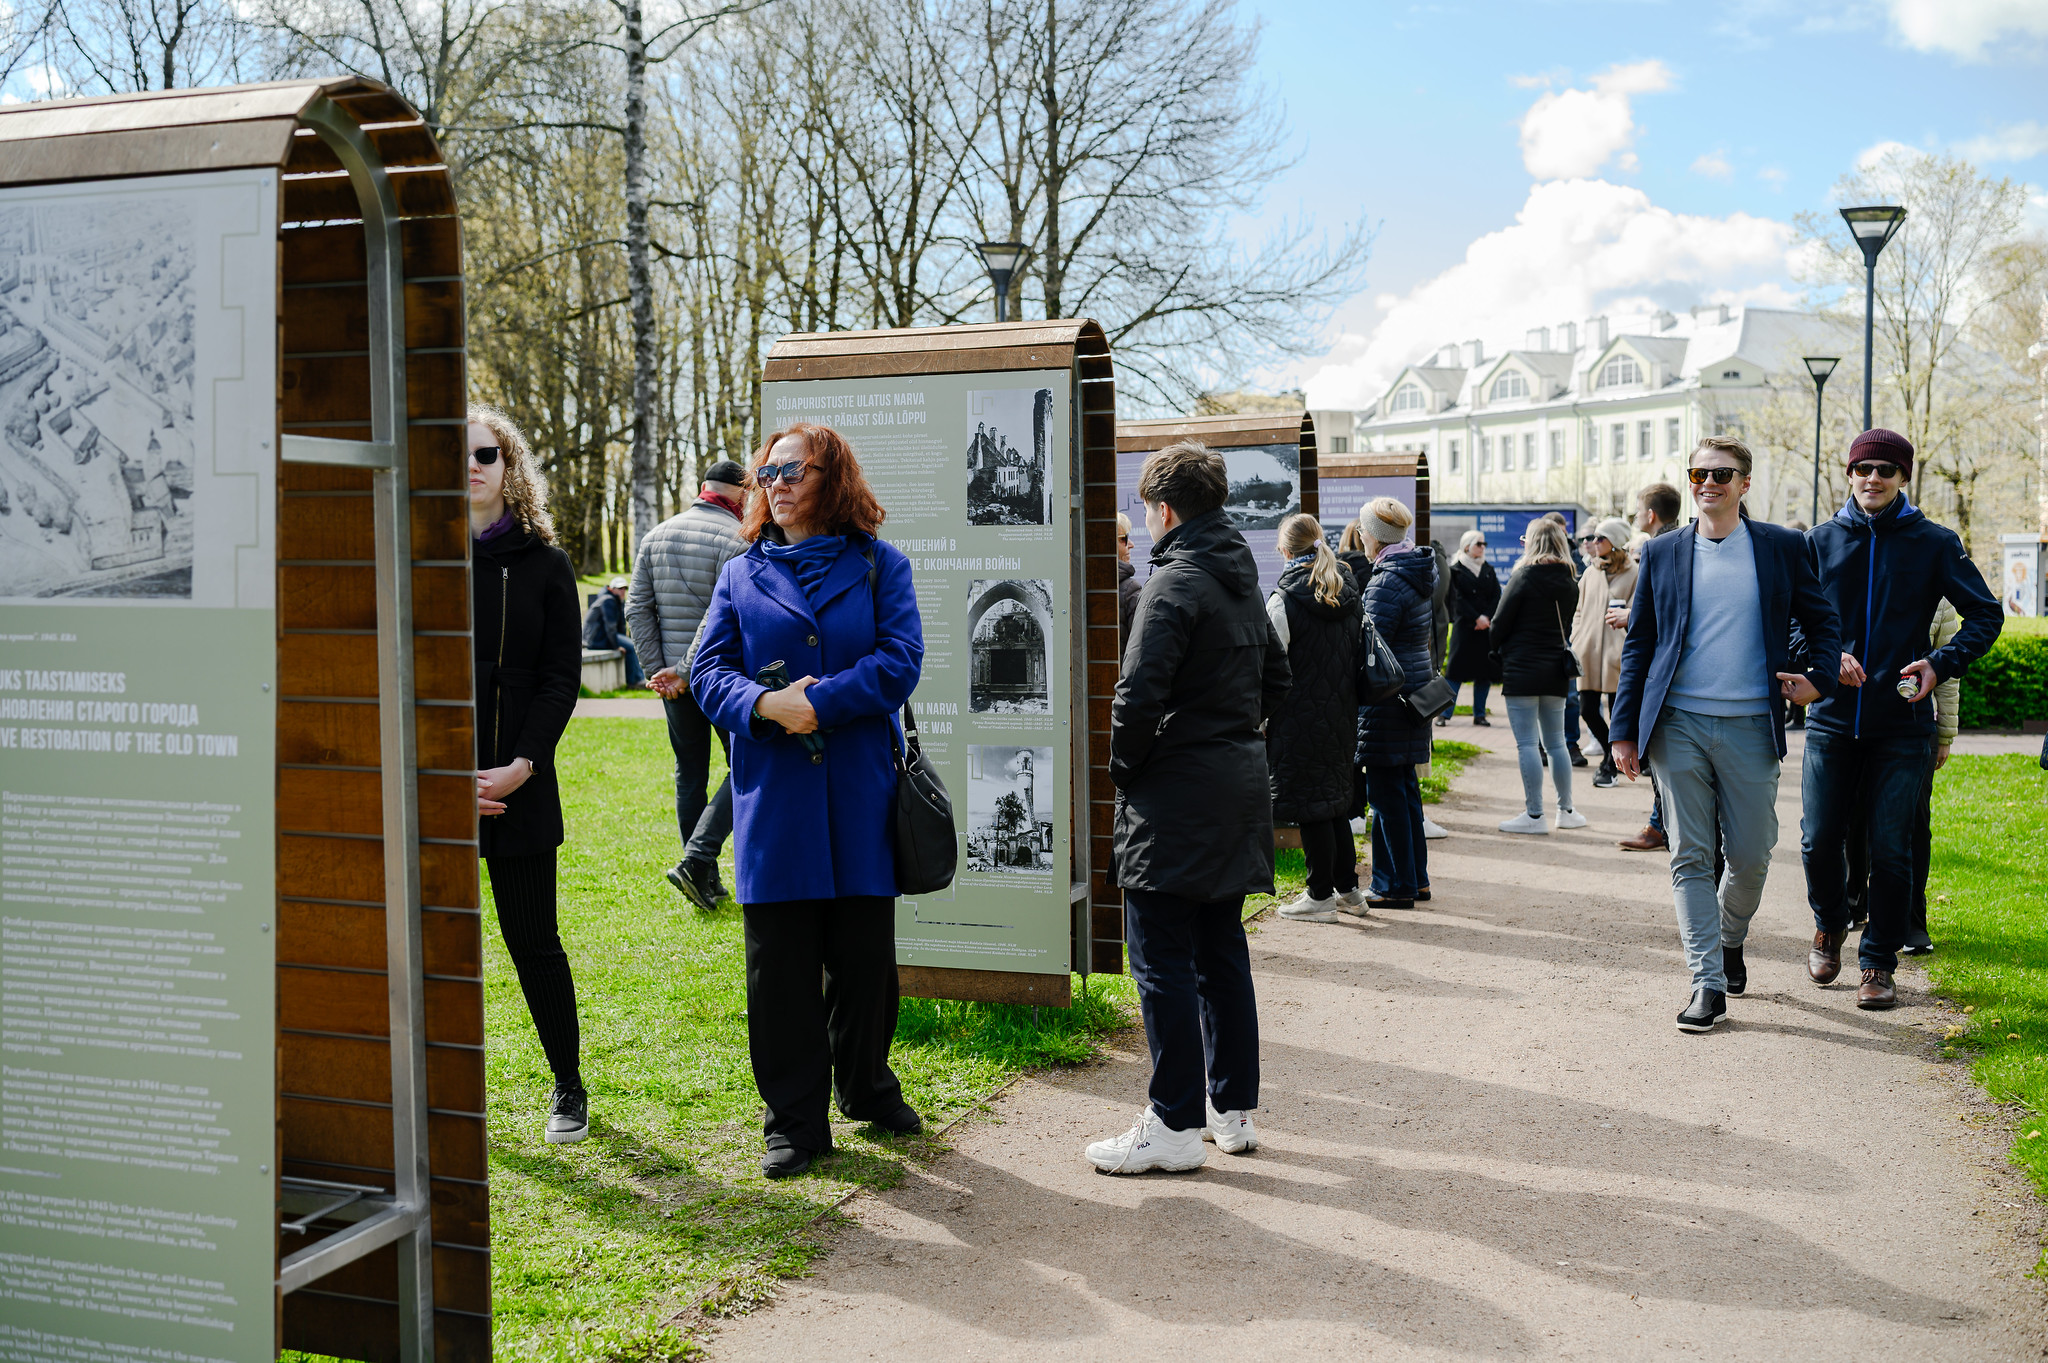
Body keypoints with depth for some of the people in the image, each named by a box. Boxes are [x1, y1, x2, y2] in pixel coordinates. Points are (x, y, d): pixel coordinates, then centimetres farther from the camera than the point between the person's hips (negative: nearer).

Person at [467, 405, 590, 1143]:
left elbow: (561, 677, 2)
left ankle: (568, 1085, 20)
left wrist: (521, 766, -10)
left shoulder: (544, 564, 5)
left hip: (519, 785, -1)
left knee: (532, 939, 4)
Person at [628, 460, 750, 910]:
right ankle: (696, 860, -10)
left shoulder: (656, 535, 9)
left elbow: (636, 608, 5)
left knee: (689, 776, 13)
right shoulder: (737, 539, -10)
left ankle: (707, 883, 18)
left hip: (674, 682, 6)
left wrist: (659, 667, 2)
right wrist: (683, 672, -17)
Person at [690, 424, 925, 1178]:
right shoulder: (741, 575, 10)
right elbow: (709, 671, 4)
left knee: (866, 952, 9)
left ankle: (865, 1085, 32)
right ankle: (795, 1120, 15)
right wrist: (764, 704, -16)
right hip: (773, 796, 1)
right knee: (780, 961, 3)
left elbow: (900, 660, -6)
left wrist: (819, 703, -16)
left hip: (861, 795, -1)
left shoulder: (880, 566, 5)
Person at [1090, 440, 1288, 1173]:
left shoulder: (1174, 583, -15)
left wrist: (1124, 768, -9)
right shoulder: (1245, 580, 12)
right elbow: (1275, 680, 21)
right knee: (1222, 951, 16)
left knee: (1164, 962, -2)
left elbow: (1138, 695, -23)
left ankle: (1176, 1126, 3)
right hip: (1239, 789, 9)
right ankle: (1234, 1109, 23)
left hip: (1177, 799, -9)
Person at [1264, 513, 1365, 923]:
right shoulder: (1349, 594, 8)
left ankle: (1321, 896, 8)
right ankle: (1348, 888, 23)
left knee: (1309, 803, 1)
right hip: (1341, 713, 7)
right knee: (1336, 797, 17)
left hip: (1301, 718, -7)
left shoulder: (1283, 600, -13)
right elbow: (1359, 653, 13)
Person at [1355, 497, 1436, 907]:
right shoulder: (1416, 573, 12)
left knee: (1386, 790, -3)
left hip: (1387, 700, -10)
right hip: (1414, 692, 10)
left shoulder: (1388, 582, -17)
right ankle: (1416, 879, 23)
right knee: (1405, 786, 16)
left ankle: (1397, 886, 2)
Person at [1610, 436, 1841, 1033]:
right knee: (1690, 857, -1)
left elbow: (1823, 621, 15)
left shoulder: (1782, 548, 6)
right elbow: (1638, 644, 9)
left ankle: (1730, 939, 34)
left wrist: (1820, 678, -3)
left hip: (1751, 726, 0)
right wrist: (1623, 729, 5)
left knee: (1751, 856, 4)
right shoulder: (1661, 553, 8)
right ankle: (1707, 981, 4)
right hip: (1679, 724, 0)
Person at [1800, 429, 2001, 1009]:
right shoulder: (1821, 541, 5)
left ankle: (1879, 963, 14)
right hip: (1832, 719, 1)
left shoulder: (1934, 543, 2)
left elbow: (1986, 614, 6)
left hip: (1902, 723, -1)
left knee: (1891, 850, 0)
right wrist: (1827, 656, -12)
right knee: (1820, 841, 4)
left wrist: (1941, 663, -9)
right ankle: (1829, 927, 32)